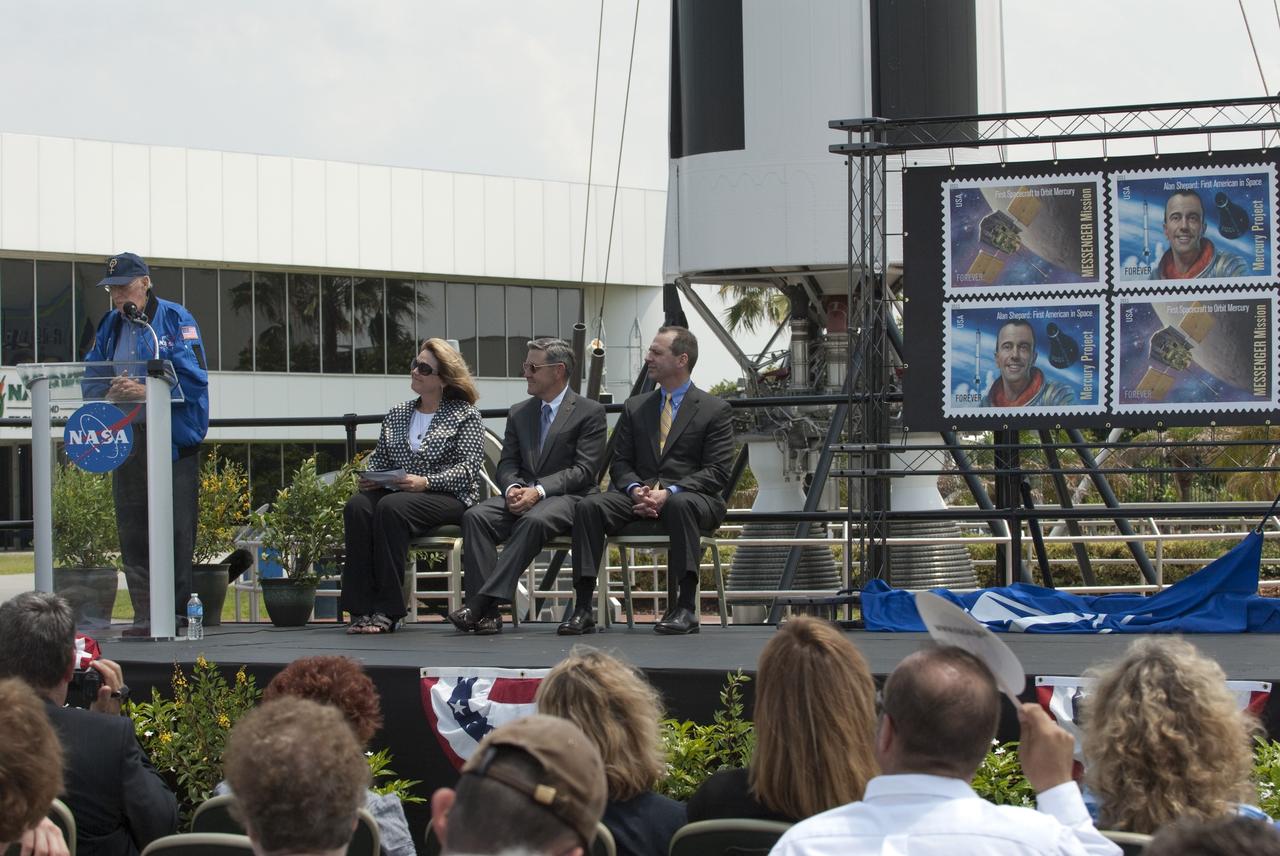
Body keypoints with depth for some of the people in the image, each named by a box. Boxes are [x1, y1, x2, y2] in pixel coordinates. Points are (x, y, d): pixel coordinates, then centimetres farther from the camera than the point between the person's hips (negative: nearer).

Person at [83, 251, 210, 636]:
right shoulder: (110, 326, 15)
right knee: (132, 530, 4)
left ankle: (177, 611, -3)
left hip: (172, 440, -6)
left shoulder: (176, 320, -4)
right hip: (125, 439, 6)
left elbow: (194, 377, -11)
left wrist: (146, 391, -19)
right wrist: (110, 392, -7)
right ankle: (145, 614, 8)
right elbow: (90, 377, 15)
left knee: (175, 528, -7)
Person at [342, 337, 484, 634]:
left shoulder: (465, 415, 4)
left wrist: (425, 482, -20)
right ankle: (361, 608, -31)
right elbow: (379, 457, 23)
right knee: (357, 506, -28)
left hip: (448, 498, -5)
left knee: (391, 507, -35)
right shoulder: (398, 414, 21)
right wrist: (368, 477, -1)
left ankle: (387, 610, -33)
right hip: (397, 492, 5)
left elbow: (468, 468, -6)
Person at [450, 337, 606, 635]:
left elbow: (584, 470, -7)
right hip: (522, 495, 5)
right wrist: (513, 488, -11)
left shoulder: (590, 412, 1)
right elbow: (507, 464, 14)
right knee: (475, 516, -24)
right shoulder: (519, 413, 19)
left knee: (534, 520, -38)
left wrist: (539, 490, -20)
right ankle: (485, 611, -32)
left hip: (566, 497, -5)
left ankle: (480, 603, -42)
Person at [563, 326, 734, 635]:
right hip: (638, 497, 4)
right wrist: (636, 490, -10)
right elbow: (620, 462, 14)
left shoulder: (715, 410, 5)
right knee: (589, 506, -26)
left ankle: (685, 607, -39)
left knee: (681, 505, -41)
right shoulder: (635, 407, 20)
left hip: (689, 495, -4)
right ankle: (583, 608, -30)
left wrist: (670, 492, -18)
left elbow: (718, 472, -4)